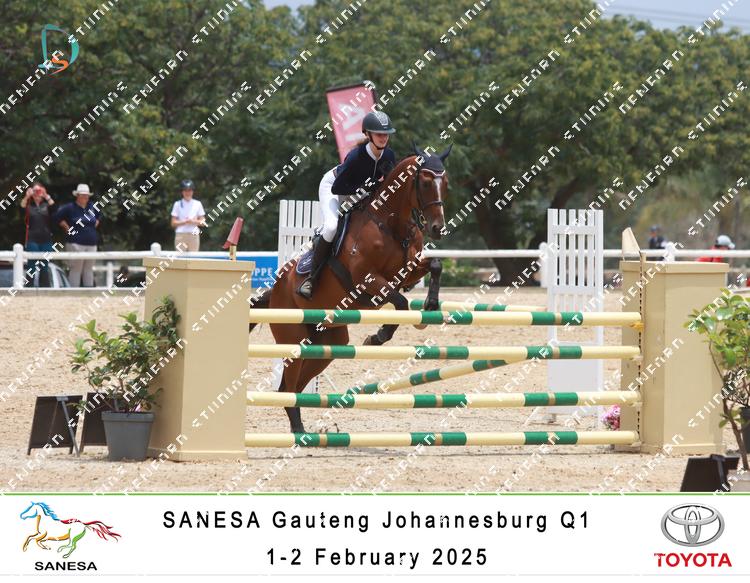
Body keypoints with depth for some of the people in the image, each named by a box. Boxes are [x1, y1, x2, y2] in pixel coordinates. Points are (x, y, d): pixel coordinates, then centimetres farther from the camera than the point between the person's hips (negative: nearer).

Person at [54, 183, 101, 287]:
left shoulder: (92, 207, 13)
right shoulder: (70, 208, -5)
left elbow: (98, 216, 32)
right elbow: (58, 217, -5)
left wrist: (96, 224, 16)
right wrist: (67, 228, -6)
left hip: (91, 243, 6)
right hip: (76, 243, -6)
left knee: (89, 269, 10)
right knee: (76, 269, -8)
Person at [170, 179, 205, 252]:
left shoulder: (197, 204, 9)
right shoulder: (177, 204, 7)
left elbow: (203, 222, 8)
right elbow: (173, 223, 3)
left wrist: (194, 221, -10)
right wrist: (185, 222, -11)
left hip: (194, 235, 1)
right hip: (180, 234, -1)